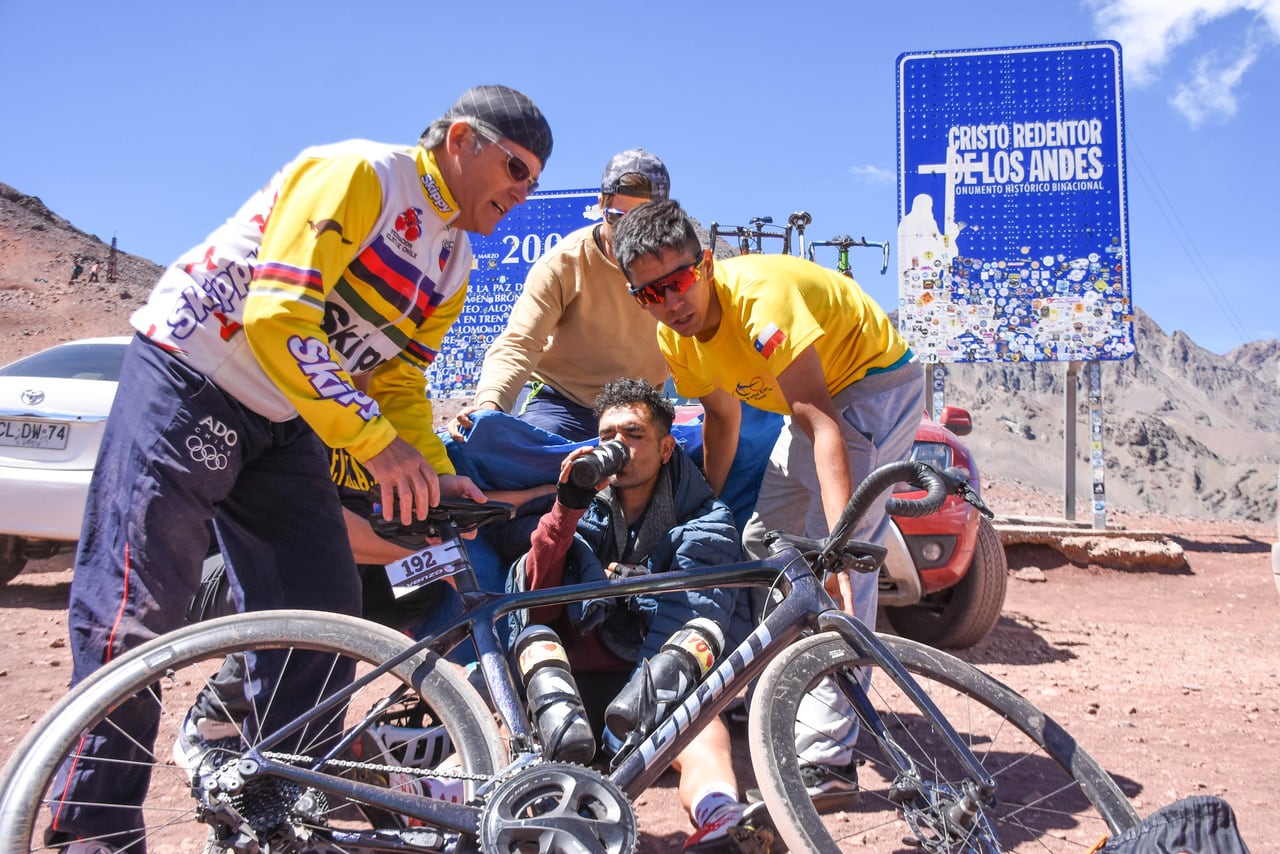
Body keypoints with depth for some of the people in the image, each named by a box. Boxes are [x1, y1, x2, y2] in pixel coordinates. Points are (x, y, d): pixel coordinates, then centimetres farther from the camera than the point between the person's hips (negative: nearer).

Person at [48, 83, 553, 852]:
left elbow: (397, 382, 10)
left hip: (282, 424, 8)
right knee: (137, 608, -7)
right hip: (188, 383, -8)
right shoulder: (358, 174, -17)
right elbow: (277, 318, -27)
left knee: (322, 613, 2)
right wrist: (375, 440, -32)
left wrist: (434, 475, -8)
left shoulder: (453, 269, 9)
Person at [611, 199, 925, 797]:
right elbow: (722, 416, 9)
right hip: (818, 392, 9)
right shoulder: (677, 336, -9)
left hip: (875, 383, -9)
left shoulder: (759, 297, -34)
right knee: (761, 547, 9)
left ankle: (826, 757, -21)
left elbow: (823, 427, -43)